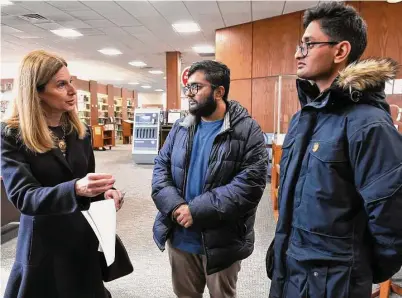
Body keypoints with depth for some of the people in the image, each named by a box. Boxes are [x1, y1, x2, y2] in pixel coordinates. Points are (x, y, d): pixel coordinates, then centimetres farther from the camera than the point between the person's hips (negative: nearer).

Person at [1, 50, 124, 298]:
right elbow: (23, 197, -21)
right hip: (43, 243, -4)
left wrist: (104, 191, -11)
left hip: (84, 237, 4)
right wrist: (75, 189, -39)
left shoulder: (81, 131, 2)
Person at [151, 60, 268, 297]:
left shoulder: (247, 130, -13)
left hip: (221, 241, -4)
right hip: (179, 238, 5)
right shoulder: (181, 127, 5)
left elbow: (250, 183, -21)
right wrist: (174, 206, -16)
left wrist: (197, 211, -24)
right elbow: (161, 167, 3)